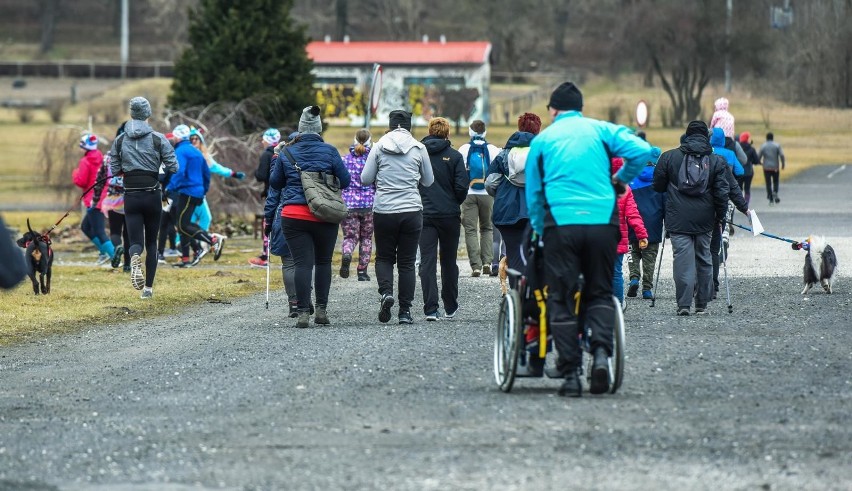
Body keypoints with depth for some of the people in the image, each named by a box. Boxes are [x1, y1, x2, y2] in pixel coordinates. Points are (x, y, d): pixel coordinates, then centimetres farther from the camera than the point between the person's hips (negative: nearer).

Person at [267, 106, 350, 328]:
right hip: (324, 216, 0)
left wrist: (274, 162, 30)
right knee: (323, 261, 14)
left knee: (303, 263, -3)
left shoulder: (286, 153, 4)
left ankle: (303, 312, -12)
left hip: (293, 216, 0)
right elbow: (345, 181, 1)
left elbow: (275, 183, 14)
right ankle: (321, 309, 12)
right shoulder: (329, 151, -2)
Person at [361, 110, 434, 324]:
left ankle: (386, 292, -12)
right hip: (411, 210, 0)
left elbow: (365, 179, 0)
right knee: (407, 262, 7)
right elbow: (428, 181, 10)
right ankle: (405, 311, 4)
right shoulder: (419, 148, 0)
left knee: (384, 257, 15)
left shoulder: (379, 147, -1)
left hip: (384, 210, 0)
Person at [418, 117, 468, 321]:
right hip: (449, 215, 0)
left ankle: (431, 309, -11)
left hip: (424, 214, 0)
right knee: (449, 261, 13)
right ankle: (450, 307, 22)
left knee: (427, 261, -1)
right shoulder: (454, 156, -5)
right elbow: (462, 186, -8)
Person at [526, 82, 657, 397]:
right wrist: (621, 179, 17)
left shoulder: (542, 139, 15)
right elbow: (643, 152, 0)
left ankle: (570, 372, -1)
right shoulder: (600, 129, 13)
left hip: (560, 223, -1)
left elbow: (532, 195, 16)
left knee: (561, 298, 6)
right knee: (600, 292, 15)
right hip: (602, 221, 1)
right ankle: (601, 351, -9)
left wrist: (540, 232, 26)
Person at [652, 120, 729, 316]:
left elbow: (658, 186, 8)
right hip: (704, 220, 1)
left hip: (678, 219, -1)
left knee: (683, 259, -5)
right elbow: (722, 192, -1)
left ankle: (684, 304, -13)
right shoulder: (716, 161, 2)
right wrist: (720, 216, 8)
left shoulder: (668, 157, 2)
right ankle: (702, 304, 15)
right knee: (703, 259, 12)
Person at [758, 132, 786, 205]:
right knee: (775, 182, 15)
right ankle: (775, 192, -13)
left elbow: (758, 156, -2)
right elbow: (782, 155, -12)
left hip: (766, 168, 0)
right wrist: (783, 164, 0)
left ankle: (771, 199, 2)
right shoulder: (777, 145, -3)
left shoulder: (763, 146, -1)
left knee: (768, 183, 5)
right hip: (775, 168, 0)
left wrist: (760, 163, 19)